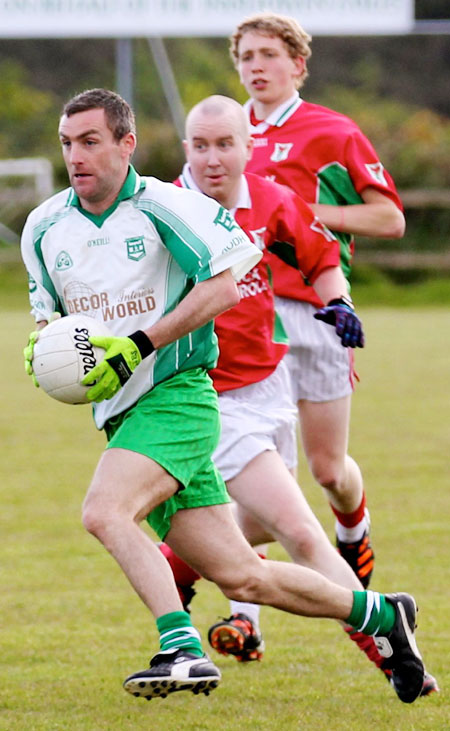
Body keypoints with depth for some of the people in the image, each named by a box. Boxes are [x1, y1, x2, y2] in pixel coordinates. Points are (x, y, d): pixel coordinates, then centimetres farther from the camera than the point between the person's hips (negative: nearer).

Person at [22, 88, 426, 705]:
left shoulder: (163, 206, -9)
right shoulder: (44, 227, 10)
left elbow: (223, 285, -11)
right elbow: (48, 311, 24)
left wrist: (138, 346, -16)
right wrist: (40, 348, 0)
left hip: (176, 395, -6)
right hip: (121, 416, 6)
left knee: (104, 511, -30)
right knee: (239, 577, 5)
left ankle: (183, 649, -30)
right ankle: (379, 615, 22)